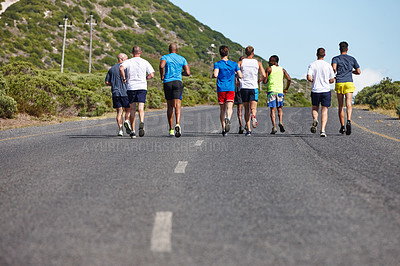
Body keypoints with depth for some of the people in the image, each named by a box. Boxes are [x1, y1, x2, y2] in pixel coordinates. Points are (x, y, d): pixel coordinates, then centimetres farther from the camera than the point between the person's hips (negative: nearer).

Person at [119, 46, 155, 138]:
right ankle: (141, 122, -37)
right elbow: (151, 75, 1)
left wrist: (124, 78, -3)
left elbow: (121, 68, -16)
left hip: (131, 87, 0)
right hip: (142, 87, 0)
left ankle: (132, 131, 8)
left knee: (132, 109, 8)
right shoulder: (145, 62, 8)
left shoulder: (128, 61, 5)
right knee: (141, 107, -7)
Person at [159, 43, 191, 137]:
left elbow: (161, 66, -17)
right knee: (177, 105, -11)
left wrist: (162, 76, -2)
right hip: (178, 82, 0)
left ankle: (171, 129, 15)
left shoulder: (165, 57, 6)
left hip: (167, 83, 1)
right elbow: (188, 73, 5)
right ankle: (177, 124, -36)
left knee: (169, 107, 12)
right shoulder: (182, 59, 12)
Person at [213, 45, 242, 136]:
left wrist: (212, 75, 6)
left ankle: (224, 130, 10)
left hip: (221, 89, 0)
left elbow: (215, 75, -16)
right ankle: (228, 119, -41)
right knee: (229, 108, -9)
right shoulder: (234, 64, 6)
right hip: (231, 89, 0)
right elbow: (240, 76, 3)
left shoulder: (217, 64, -1)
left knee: (222, 109, 9)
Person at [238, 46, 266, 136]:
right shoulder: (258, 63, 6)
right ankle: (253, 116, -40)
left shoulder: (241, 62, 5)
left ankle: (248, 129, 5)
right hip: (254, 88, -1)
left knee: (246, 109, 9)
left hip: (244, 88, 1)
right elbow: (263, 75, -3)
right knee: (253, 108, -4)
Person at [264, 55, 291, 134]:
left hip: (271, 91, -3)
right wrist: (286, 89, 15)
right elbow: (289, 79, 4)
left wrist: (266, 80, 20)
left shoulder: (269, 69, 1)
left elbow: (265, 81, -3)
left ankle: (274, 127, -13)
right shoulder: (282, 70, 13)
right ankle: (281, 122, -8)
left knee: (272, 110, -2)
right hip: (280, 91, 3)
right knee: (280, 108, 16)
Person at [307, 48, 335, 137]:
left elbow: (309, 78, -12)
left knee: (315, 108, 18)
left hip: (315, 90, 0)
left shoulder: (312, 65, -2)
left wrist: (314, 81, 9)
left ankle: (315, 120, -13)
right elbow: (332, 80, 2)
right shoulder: (328, 65, 0)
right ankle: (322, 130, -9)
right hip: (326, 90, 0)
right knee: (324, 110, 2)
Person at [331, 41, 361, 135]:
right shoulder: (352, 59, 11)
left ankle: (342, 127, 14)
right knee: (348, 104, -12)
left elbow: (334, 68, -14)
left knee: (340, 106, 10)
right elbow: (358, 72, 12)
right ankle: (349, 121, -37)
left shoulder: (336, 59, 5)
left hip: (339, 83, 0)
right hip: (349, 83, 0)